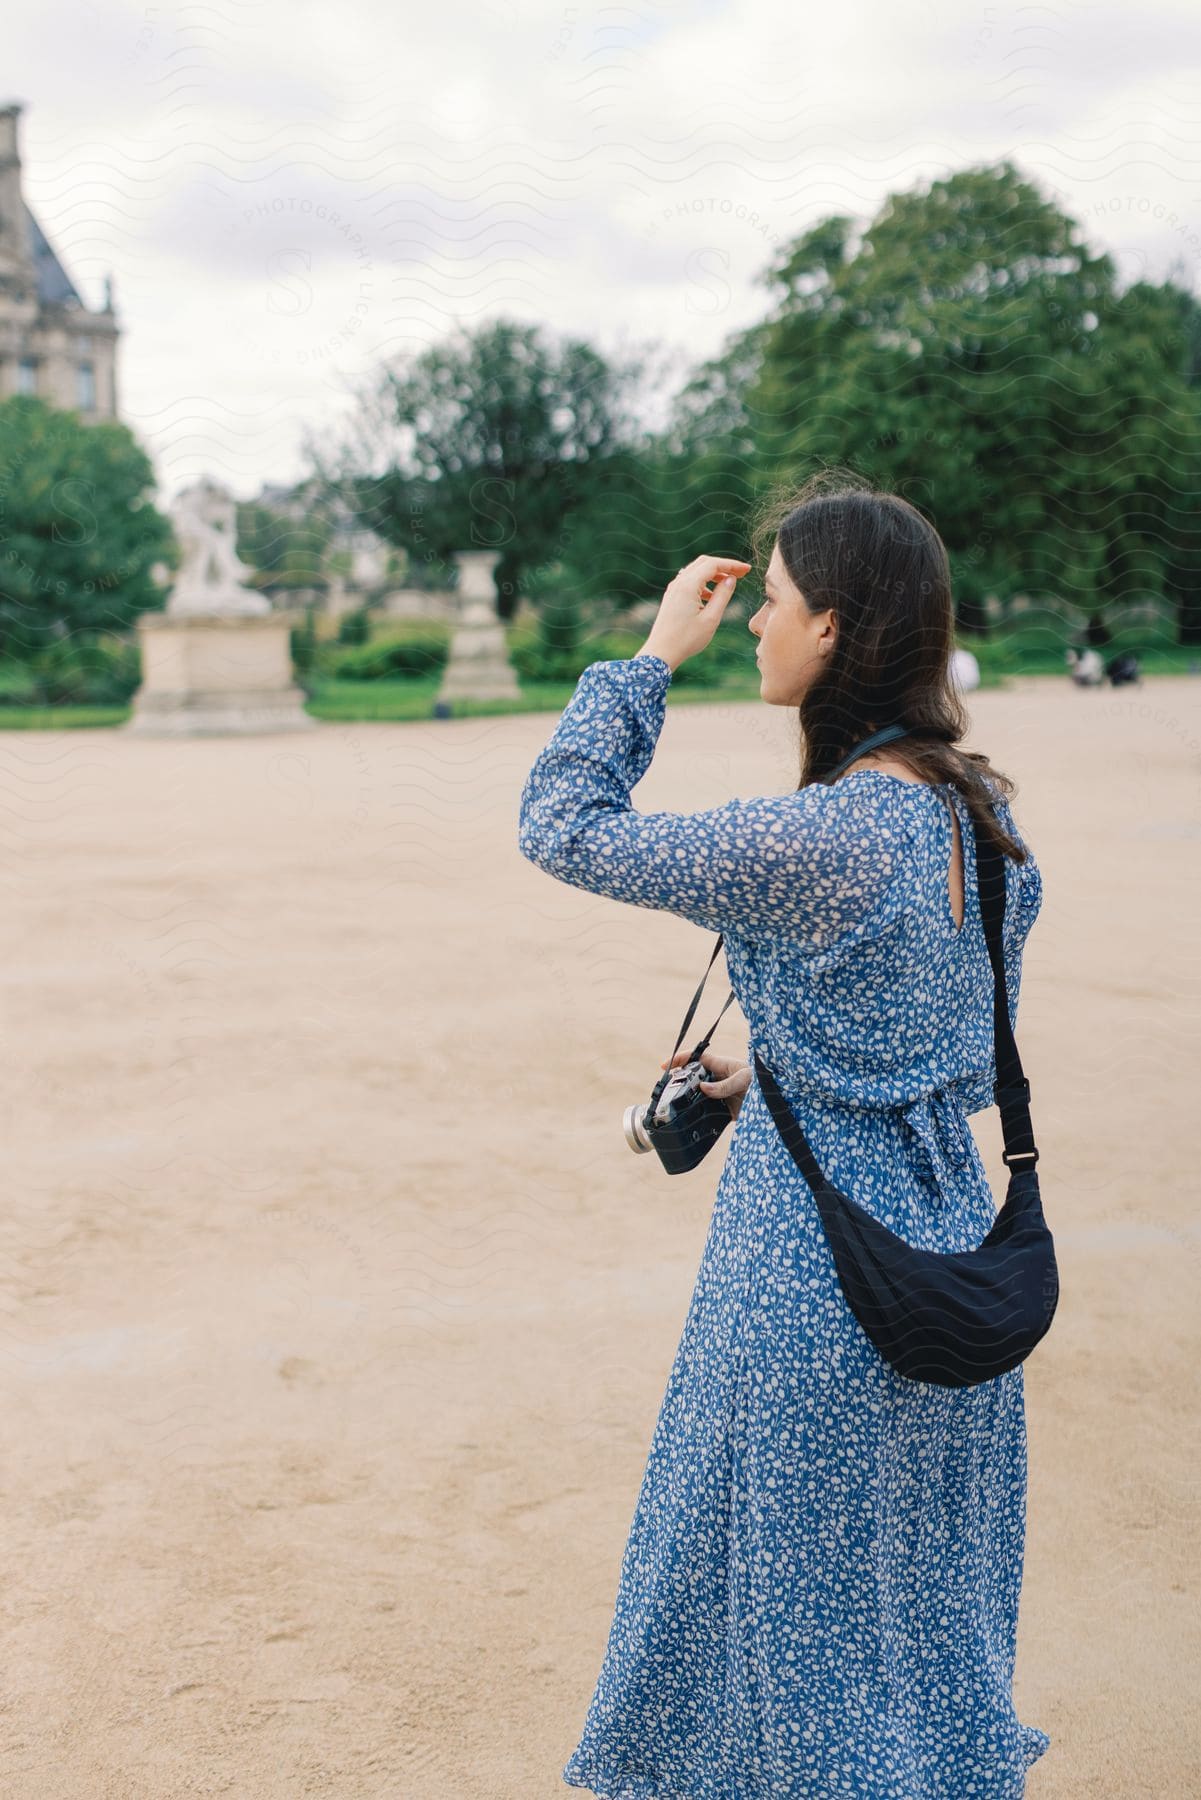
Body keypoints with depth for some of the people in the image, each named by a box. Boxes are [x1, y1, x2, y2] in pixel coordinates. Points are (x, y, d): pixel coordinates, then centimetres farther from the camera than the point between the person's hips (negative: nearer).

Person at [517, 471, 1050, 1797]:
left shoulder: (821, 838, -26)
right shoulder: (981, 808, 0)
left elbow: (563, 829, -18)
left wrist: (651, 656, -9)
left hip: (819, 1248, -8)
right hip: (951, 1221, 8)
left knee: (804, 1565, 13)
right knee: (923, 1568, 25)